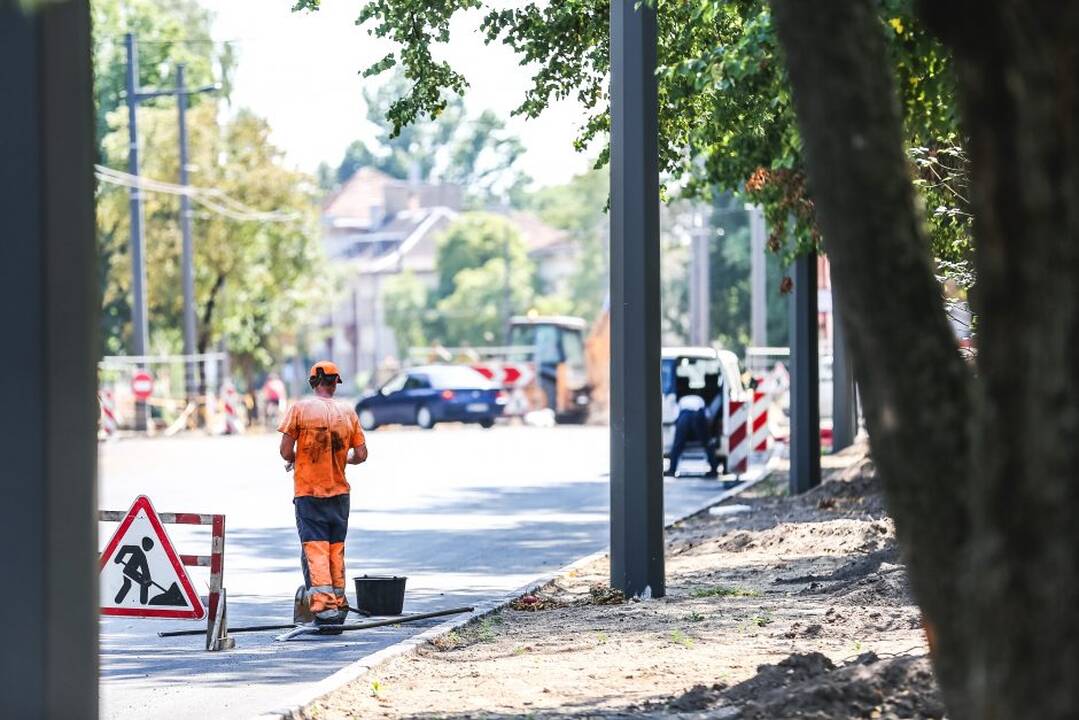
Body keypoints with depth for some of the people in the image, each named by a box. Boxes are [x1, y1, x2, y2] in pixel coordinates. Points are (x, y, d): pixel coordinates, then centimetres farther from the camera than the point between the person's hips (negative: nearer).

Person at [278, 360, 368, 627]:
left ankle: (323, 604, -19)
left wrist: (294, 461, 12)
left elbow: (286, 450, -10)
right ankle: (338, 604, 19)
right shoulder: (348, 413, 2)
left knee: (314, 548, -6)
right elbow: (361, 454, 3)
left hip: (308, 491, -3)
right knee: (336, 549, 14)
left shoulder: (300, 409, -7)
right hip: (339, 492, 3)